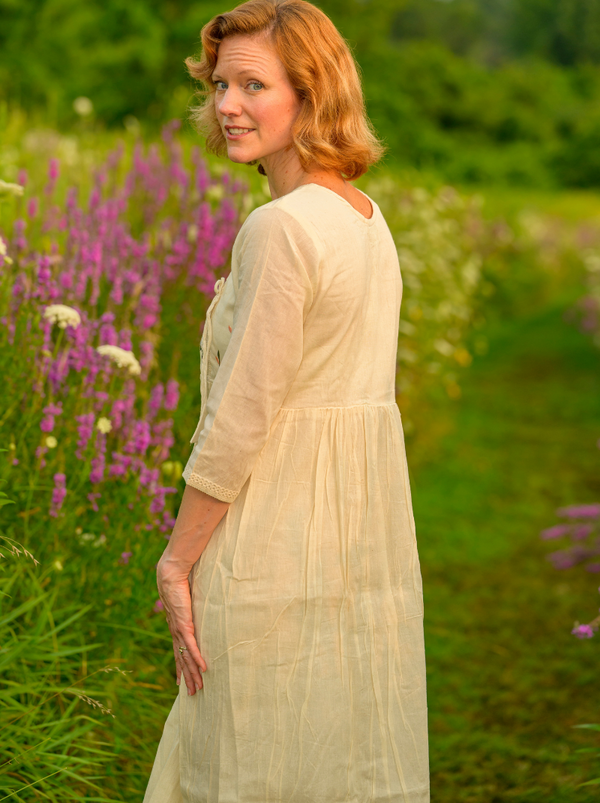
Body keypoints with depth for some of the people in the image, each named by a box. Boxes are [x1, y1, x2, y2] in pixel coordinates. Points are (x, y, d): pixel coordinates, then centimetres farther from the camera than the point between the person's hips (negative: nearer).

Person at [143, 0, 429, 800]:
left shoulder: (279, 229, -18)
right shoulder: (367, 218, 10)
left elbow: (238, 420, -18)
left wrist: (178, 559, -9)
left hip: (276, 545, -9)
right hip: (369, 536, 9)